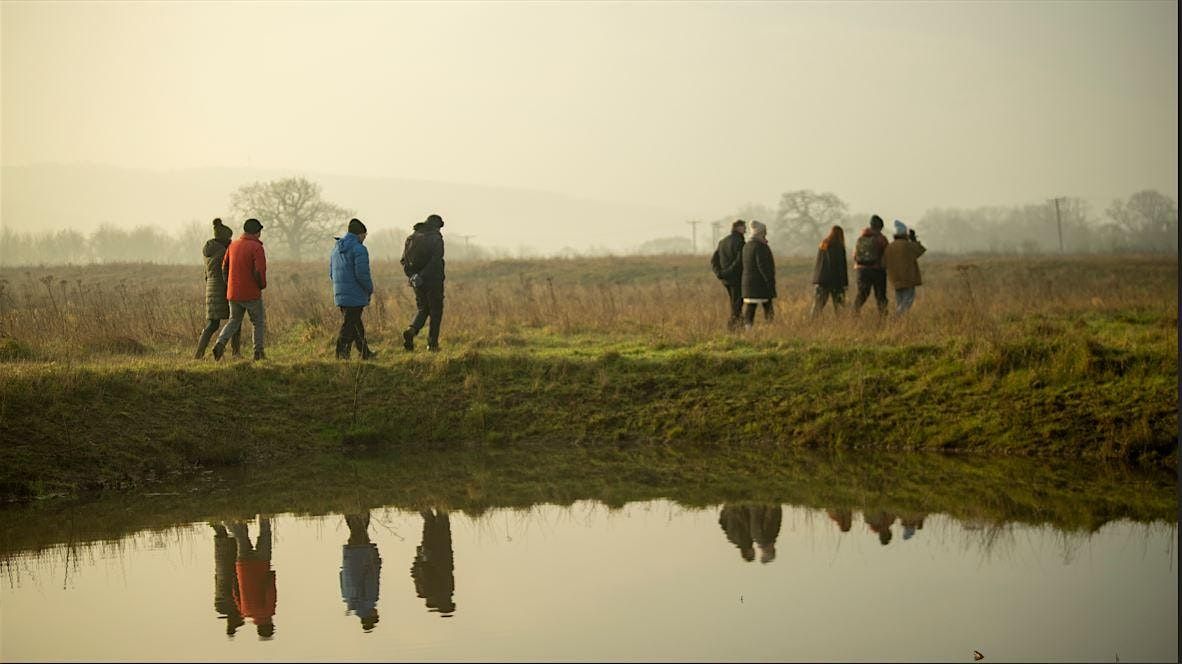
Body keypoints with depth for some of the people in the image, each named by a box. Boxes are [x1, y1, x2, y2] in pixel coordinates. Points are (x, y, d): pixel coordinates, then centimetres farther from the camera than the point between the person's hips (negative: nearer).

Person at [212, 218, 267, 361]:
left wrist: (228, 284, 24)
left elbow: (225, 267, 13)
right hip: (251, 294, -5)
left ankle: (220, 343, -5)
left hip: (233, 294, 5)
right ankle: (258, 353, 9)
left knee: (234, 322, 19)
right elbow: (259, 271, -22)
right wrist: (262, 285, -3)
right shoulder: (256, 247, -14)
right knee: (259, 323, 13)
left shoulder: (233, 245, 5)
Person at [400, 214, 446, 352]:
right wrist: (423, 276, -18)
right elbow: (436, 261, -20)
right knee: (435, 312, 7)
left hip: (417, 282, 5)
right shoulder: (436, 238, -9)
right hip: (434, 281, -5)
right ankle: (432, 343, 9)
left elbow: (404, 260, 5)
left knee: (422, 309, 18)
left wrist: (412, 275, 1)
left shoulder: (411, 238, 9)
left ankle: (411, 330, -8)